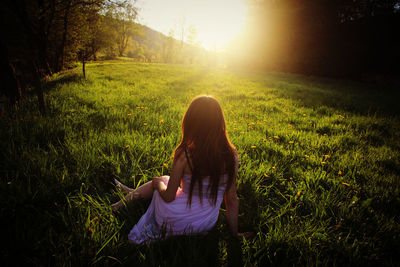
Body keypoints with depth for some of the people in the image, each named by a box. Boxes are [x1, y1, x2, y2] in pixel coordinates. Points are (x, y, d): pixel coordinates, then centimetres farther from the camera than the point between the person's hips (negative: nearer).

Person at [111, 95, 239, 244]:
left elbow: (169, 197, -12)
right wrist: (234, 234, 10)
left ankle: (126, 199, 42)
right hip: (208, 224, 4)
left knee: (160, 181, 24)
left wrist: (158, 184, 10)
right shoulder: (232, 155, -11)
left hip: (177, 223, -3)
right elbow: (232, 199, -3)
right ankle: (132, 193, 42)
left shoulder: (184, 155, -21)